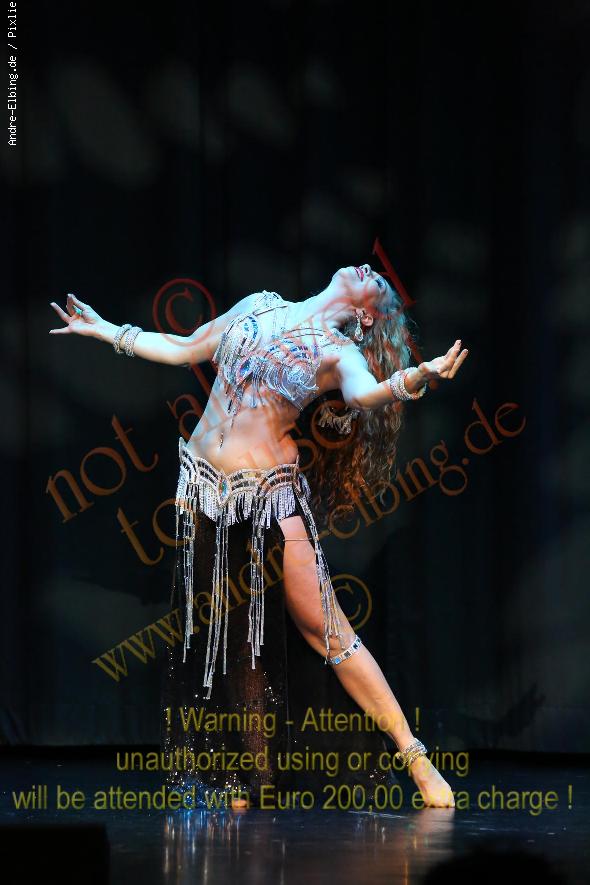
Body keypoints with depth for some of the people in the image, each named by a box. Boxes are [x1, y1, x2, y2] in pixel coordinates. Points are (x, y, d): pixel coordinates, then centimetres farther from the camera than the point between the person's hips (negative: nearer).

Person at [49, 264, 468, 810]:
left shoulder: (339, 352, -2)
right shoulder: (258, 307, 13)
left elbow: (368, 394, -25)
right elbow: (184, 351, 24)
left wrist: (419, 378, -45)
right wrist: (105, 330, 29)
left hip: (269, 497, -5)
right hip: (203, 487, 5)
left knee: (325, 630, -8)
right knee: (219, 635, 5)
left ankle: (413, 755, -2)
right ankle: (240, 779, 13)